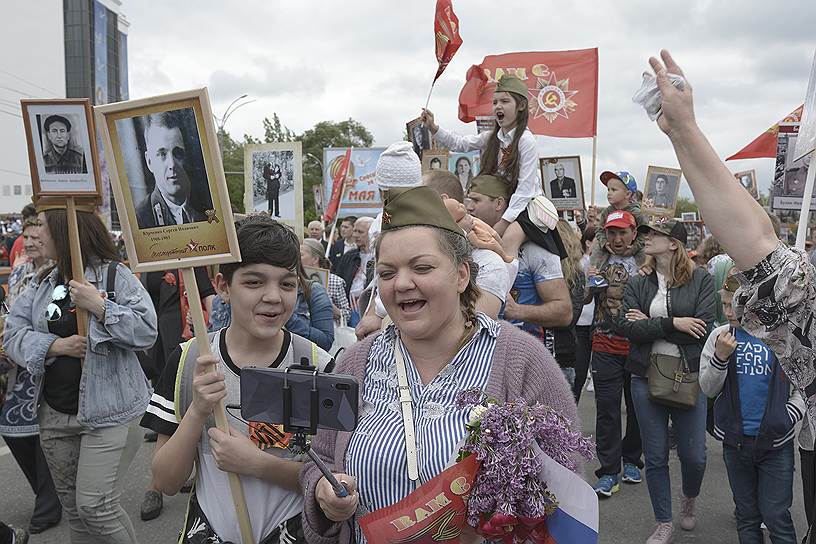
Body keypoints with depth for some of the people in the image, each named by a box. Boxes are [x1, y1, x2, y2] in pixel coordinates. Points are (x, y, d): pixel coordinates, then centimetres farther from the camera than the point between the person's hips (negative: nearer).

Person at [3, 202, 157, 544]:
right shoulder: (42, 282, 9)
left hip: (107, 412, -6)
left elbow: (147, 332, -17)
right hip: (55, 413, 7)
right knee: (72, 507, 18)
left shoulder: (115, 275, -10)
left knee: (96, 506, -5)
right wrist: (56, 346, -14)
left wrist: (100, 306, -24)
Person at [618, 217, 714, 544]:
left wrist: (649, 325, -12)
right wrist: (672, 324, -17)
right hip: (647, 376, 2)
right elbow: (626, 327, -9)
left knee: (694, 456, 6)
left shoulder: (701, 280, -2)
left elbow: (704, 328, -15)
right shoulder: (638, 284, 4)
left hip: (688, 376, -2)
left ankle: (689, 499, 41)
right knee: (655, 457, 9)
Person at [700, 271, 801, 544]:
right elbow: (708, 389, -2)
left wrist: (788, 417, -11)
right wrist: (720, 356, -17)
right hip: (735, 440, 2)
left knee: (776, 517, 3)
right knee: (747, 515, 15)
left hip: (776, 442, -2)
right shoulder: (720, 336, -2)